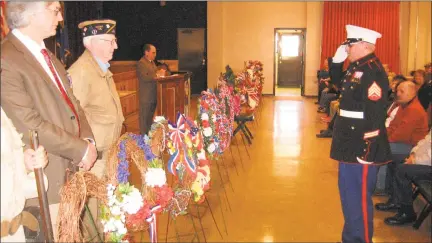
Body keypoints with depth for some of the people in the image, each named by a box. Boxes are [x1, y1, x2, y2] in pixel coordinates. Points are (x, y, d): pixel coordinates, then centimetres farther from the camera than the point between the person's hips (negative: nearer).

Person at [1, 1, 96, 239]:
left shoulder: (46, 54, 10)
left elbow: (70, 101, 13)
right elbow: (31, 125, -22)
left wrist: (87, 139, -3)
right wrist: (81, 149, -15)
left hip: (72, 167, 8)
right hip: (46, 178, -8)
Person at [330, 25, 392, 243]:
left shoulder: (373, 72, -18)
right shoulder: (355, 68, 10)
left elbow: (376, 115, -23)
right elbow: (339, 86, 27)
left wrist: (367, 150, -23)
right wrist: (336, 60, 11)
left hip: (362, 147, -10)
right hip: (350, 144, 10)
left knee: (359, 198, 2)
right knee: (347, 191, 19)